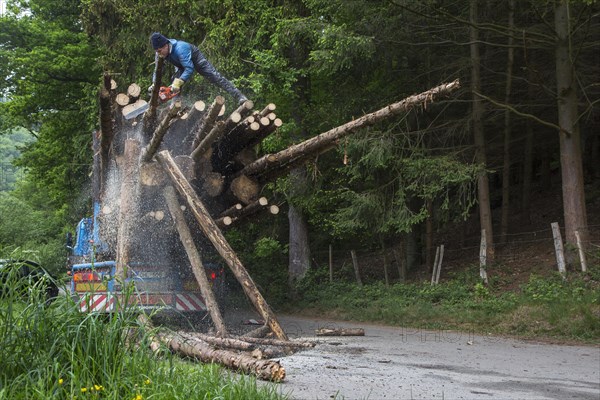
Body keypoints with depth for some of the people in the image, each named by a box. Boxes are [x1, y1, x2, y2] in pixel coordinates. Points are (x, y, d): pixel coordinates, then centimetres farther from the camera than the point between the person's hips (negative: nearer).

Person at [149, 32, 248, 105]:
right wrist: (154, 84, -15)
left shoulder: (179, 49, -44)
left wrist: (178, 82, -56)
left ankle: (240, 97, -16)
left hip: (196, 60, -7)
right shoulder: (160, 54, -22)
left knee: (215, 78, -13)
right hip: (181, 65, 7)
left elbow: (189, 68, -49)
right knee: (174, 87, -3)